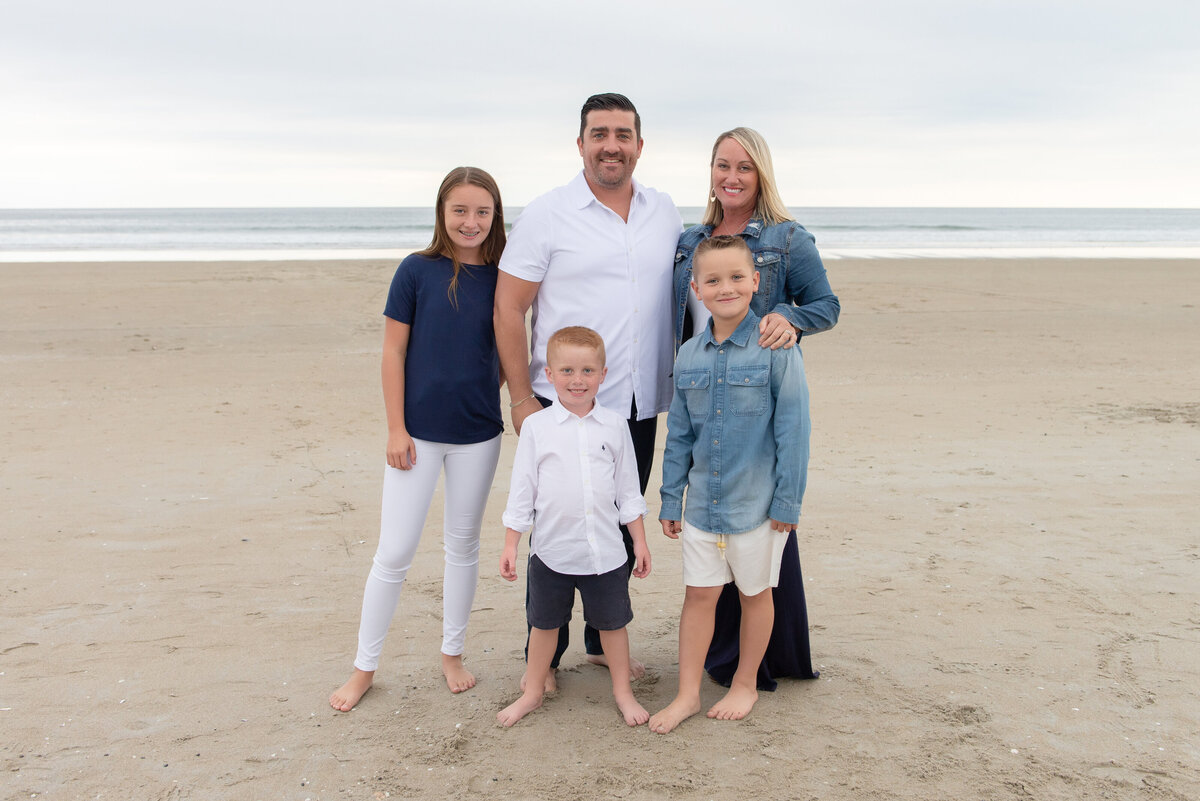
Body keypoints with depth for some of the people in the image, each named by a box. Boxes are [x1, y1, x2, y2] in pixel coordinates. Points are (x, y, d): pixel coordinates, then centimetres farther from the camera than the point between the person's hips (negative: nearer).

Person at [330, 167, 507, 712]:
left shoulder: (500, 278, -1)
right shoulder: (417, 270, -7)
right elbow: (393, 352, -5)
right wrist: (396, 428, -8)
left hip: (478, 432, 3)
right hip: (418, 431, -2)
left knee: (463, 545, 15)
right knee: (395, 551, 2)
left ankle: (452, 652, 32)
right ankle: (364, 666, 18)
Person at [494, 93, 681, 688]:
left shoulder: (664, 214, 8)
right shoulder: (547, 214, -5)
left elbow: (682, 298, 17)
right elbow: (507, 309, -7)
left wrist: (684, 385, 11)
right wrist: (522, 399, -11)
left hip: (640, 405, 5)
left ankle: (604, 640, 31)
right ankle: (543, 656, 20)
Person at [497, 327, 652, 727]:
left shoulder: (614, 425, -1)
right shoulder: (536, 426, -5)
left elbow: (628, 489, 6)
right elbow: (521, 489, 0)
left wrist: (640, 541, 7)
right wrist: (510, 545, -1)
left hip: (605, 550, 1)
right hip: (551, 548, 0)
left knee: (612, 622, 13)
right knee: (544, 623, 15)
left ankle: (622, 691, 32)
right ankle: (533, 691, 33)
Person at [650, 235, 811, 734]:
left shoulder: (776, 350, -12)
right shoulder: (688, 356, 2)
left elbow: (793, 430, -11)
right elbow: (679, 436, 9)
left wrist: (787, 501, -12)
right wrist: (671, 500, 10)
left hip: (757, 501, -3)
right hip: (703, 501, 4)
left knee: (754, 592, 14)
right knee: (699, 593, 10)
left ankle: (745, 685, 32)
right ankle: (688, 693, 22)